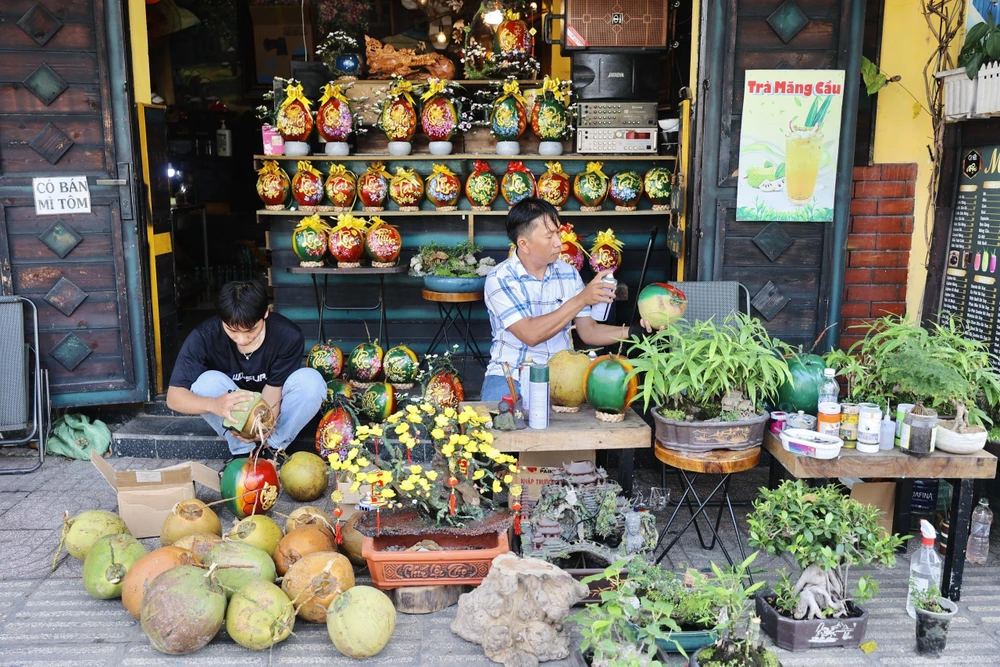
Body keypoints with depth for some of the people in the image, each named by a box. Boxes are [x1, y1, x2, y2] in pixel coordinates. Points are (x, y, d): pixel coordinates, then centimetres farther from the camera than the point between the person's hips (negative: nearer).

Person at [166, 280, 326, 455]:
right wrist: (214, 404, -51)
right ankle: (243, 451, -13)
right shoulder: (203, 337, -26)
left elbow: (273, 389, -24)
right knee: (208, 381, -30)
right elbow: (173, 396, -30)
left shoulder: (288, 336, -26)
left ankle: (273, 448, -11)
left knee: (311, 380, -28)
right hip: (232, 416, 0)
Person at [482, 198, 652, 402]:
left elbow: (588, 331, 6)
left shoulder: (569, 273, 5)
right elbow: (530, 335, -23)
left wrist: (634, 331, -11)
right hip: (510, 377, -4)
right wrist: (581, 299, -25)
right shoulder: (500, 278, -11)